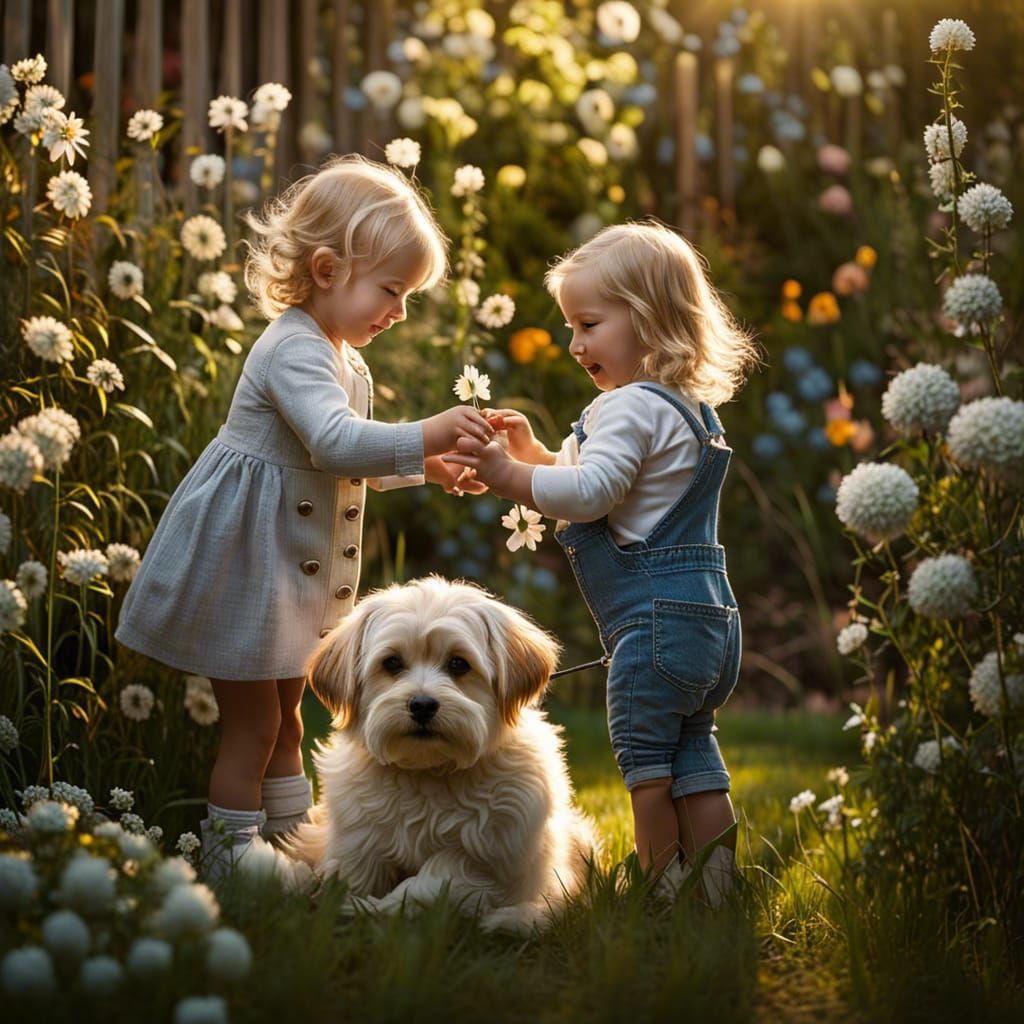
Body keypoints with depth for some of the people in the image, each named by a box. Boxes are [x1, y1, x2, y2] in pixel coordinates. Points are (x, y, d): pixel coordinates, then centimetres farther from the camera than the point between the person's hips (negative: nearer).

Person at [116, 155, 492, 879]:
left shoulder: (344, 359, 11)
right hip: (243, 567, -10)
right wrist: (426, 434, -41)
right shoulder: (294, 350, -23)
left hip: (294, 569, 10)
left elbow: (349, 463, 21)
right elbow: (335, 441, -38)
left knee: (285, 715, 19)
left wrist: (427, 466, 7)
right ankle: (231, 868, 7)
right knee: (252, 725, -3)